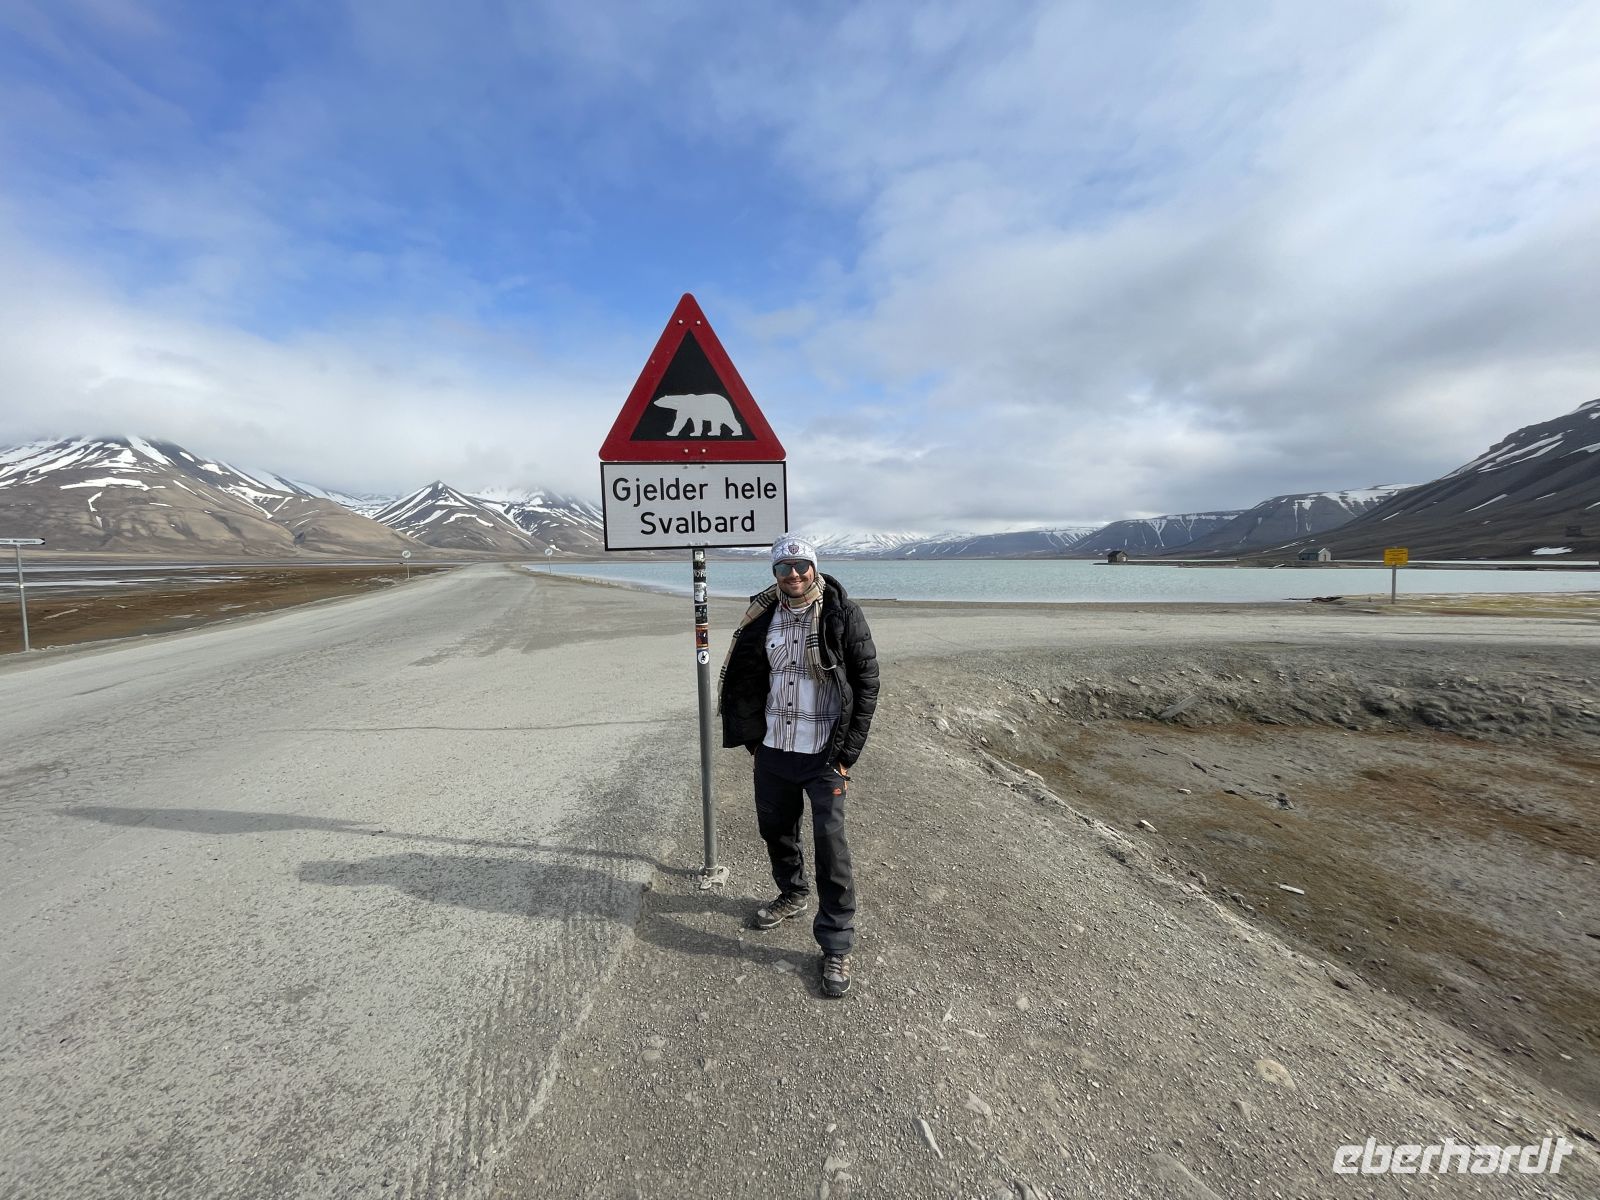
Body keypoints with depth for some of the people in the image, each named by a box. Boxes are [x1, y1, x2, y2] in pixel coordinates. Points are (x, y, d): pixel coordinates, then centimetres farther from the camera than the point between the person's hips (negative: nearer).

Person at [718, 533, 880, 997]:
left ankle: (836, 945, 19)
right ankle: (793, 895, 48)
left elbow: (866, 683, -8)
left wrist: (847, 752, -10)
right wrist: (750, 737, 8)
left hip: (823, 754, -5)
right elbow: (743, 680, 13)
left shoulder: (843, 614, -10)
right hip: (772, 750, 5)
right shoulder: (762, 617, 2)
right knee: (774, 827, 20)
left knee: (830, 845, -2)